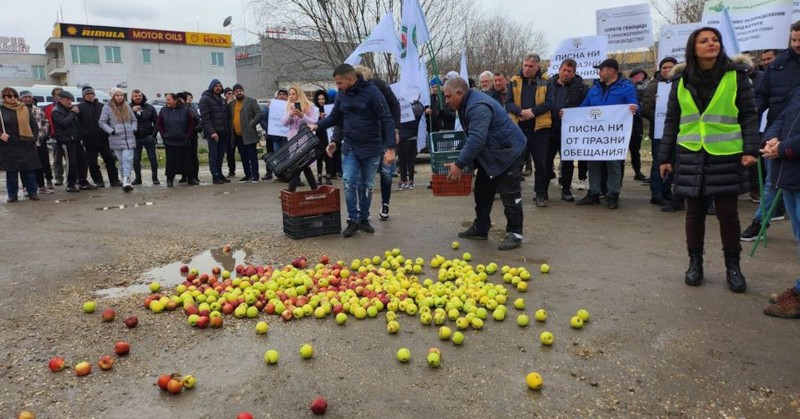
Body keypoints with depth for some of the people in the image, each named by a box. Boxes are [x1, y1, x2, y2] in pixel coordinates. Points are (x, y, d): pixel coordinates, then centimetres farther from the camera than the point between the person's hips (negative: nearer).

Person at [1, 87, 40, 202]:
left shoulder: (25, 109, 9)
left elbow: (34, 126, 10)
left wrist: (34, 138, -3)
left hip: (26, 145, 0)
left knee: (29, 171, 1)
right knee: (11, 171, 5)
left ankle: (33, 192, 10)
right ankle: (12, 195, 12)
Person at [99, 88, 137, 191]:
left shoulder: (127, 107, 11)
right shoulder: (107, 108, 1)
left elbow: (134, 120, 20)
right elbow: (102, 122, -1)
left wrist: (133, 129, 4)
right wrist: (111, 131, -12)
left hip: (129, 139, 2)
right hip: (116, 139, -2)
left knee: (128, 159, -12)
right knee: (121, 161, 3)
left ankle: (126, 181, -19)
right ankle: (126, 181, 10)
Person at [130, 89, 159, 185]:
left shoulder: (149, 107, 3)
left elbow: (156, 122, 3)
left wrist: (153, 134, -6)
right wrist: (132, 111, -20)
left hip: (148, 137, -1)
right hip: (135, 137, 1)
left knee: (153, 157, 0)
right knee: (136, 159, 5)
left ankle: (155, 177, 9)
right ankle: (138, 178, 15)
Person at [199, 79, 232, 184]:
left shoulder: (222, 99, 19)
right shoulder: (205, 99, -4)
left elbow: (227, 115, 21)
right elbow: (205, 118, -13)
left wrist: (228, 130, 10)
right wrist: (211, 132, -21)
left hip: (224, 133, 6)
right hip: (213, 133, -6)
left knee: (221, 155, 9)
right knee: (213, 155, -3)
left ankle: (219, 174, 18)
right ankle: (215, 176, -1)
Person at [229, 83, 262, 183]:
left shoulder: (251, 101, 0)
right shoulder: (231, 104, 16)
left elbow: (259, 113, -6)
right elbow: (229, 117, 21)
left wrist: (251, 124, -15)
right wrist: (231, 129, 7)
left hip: (248, 134, -6)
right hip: (237, 135, 6)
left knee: (252, 156, -4)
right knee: (243, 156, 10)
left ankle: (255, 176, -1)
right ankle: (248, 175, 17)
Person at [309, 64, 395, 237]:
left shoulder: (372, 93, -15)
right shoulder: (342, 95, 2)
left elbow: (387, 120, -16)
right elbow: (335, 117, 17)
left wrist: (390, 148, -22)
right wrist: (318, 126, 1)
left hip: (371, 148, -3)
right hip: (349, 148, 4)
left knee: (367, 185, 7)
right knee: (349, 183, -6)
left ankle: (364, 218, 21)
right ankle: (353, 220, 5)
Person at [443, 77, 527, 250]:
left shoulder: (478, 106, -27)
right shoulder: (467, 103, 7)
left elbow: (476, 139, -34)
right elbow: (472, 135, 16)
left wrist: (459, 164, -31)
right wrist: (462, 160, 12)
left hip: (508, 152, -11)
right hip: (491, 153, 11)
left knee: (509, 194, -5)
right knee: (482, 191, 14)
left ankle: (515, 234, 5)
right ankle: (480, 228, 24)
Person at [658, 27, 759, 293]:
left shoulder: (736, 75, 1)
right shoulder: (681, 80, 6)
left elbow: (749, 115, 2)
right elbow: (672, 121, 9)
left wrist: (751, 148, -9)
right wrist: (665, 157, 7)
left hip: (726, 155, -1)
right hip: (691, 155, 2)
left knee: (728, 213, 4)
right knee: (694, 212, 9)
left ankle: (732, 266, 19)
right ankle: (695, 263, 22)